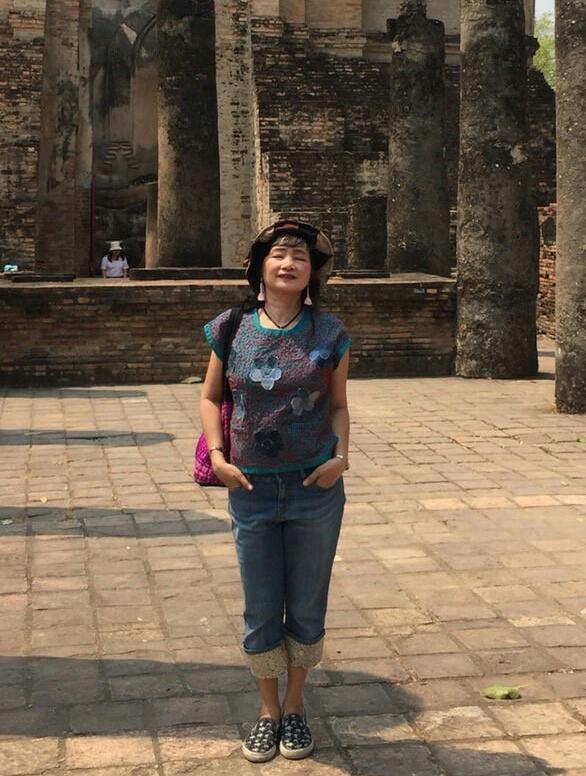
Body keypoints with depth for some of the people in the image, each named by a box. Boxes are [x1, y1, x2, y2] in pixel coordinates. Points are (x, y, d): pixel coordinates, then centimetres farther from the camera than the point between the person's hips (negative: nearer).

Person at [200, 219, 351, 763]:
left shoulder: (328, 334, -3)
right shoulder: (232, 329, -2)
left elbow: (338, 405, 6)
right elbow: (210, 397, 8)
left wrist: (341, 455, -11)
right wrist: (217, 456, -5)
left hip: (316, 489, 0)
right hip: (251, 491, 1)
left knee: (306, 609, 11)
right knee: (261, 613, 10)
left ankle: (295, 706, 32)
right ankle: (269, 711, 31)